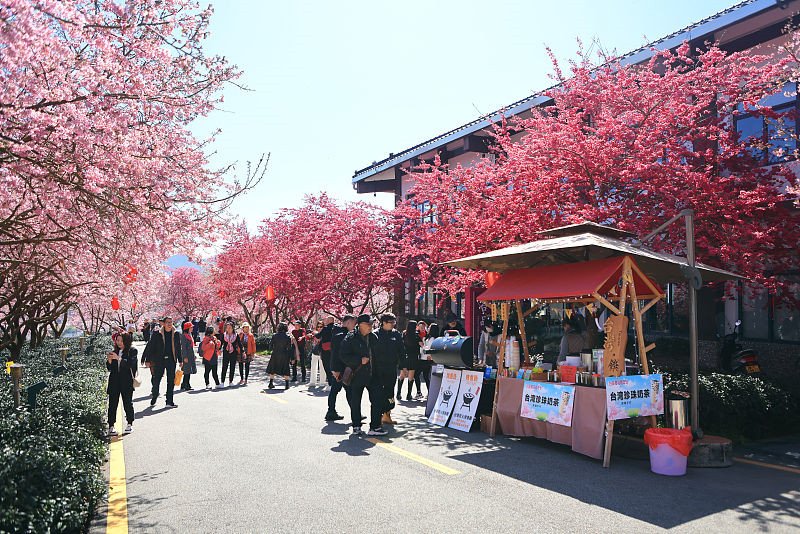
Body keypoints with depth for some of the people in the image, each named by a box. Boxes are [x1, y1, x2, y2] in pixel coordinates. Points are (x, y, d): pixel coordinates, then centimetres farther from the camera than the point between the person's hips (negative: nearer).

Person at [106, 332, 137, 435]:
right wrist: (109, 360, -6)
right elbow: (109, 368, 13)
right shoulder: (115, 351, 12)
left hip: (126, 381, -4)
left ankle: (130, 424, 16)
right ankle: (111, 426, 3)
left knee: (127, 403, 3)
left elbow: (131, 364, -16)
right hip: (114, 381, 4)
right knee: (112, 403, 0)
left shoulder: (132, 351, -1)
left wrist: (119, 358, -22)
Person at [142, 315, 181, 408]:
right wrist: (148, 360, -4)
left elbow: (178, 348, 12)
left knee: (171, 381, 3)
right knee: (156, 380, 4)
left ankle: (169, 401, 11)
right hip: (159, 360, -2)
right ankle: (154, 398, 26)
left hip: (171, 360, 2)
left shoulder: (176, 334, 5)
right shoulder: (157, 334, -3)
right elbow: (149, 347, 0)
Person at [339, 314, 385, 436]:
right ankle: (356, 426, 22)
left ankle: (375, 427, 8)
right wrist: (359, 360, -19)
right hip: (357, 375, -5)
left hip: (372, 374, 5)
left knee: (378, 400, 0)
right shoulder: (350, 338, -8)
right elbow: (343, 356, -12)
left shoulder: (373, 337, 9)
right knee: (355, 402, 6)